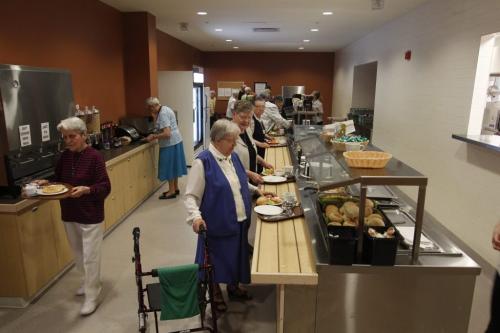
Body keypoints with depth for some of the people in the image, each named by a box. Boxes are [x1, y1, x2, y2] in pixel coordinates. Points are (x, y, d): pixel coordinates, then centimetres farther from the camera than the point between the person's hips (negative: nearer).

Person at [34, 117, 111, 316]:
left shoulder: (94, 157, -16)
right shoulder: (64, 157, 2)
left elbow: (105, 187, -18)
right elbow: (59, 181, 11)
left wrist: (86, 190, -33)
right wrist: (46, 183, -8)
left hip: (90, 216, -6)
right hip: (69, 215, 7)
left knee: (90, 257, 2)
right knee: (78, 254, 21)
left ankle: (92, 296, 17)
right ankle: (88, 282, 42)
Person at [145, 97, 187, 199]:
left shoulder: (163, 113, -21)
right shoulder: (164, 109, 11)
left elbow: (167, 134, -28)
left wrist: (153, 137, -19)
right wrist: (155, 118, 4)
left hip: (170, 143, -10)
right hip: (174, 141, 10)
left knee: (169, 166, -1)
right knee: (173, 165, 16)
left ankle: (172, 191, 9)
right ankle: (175, 188, 26)